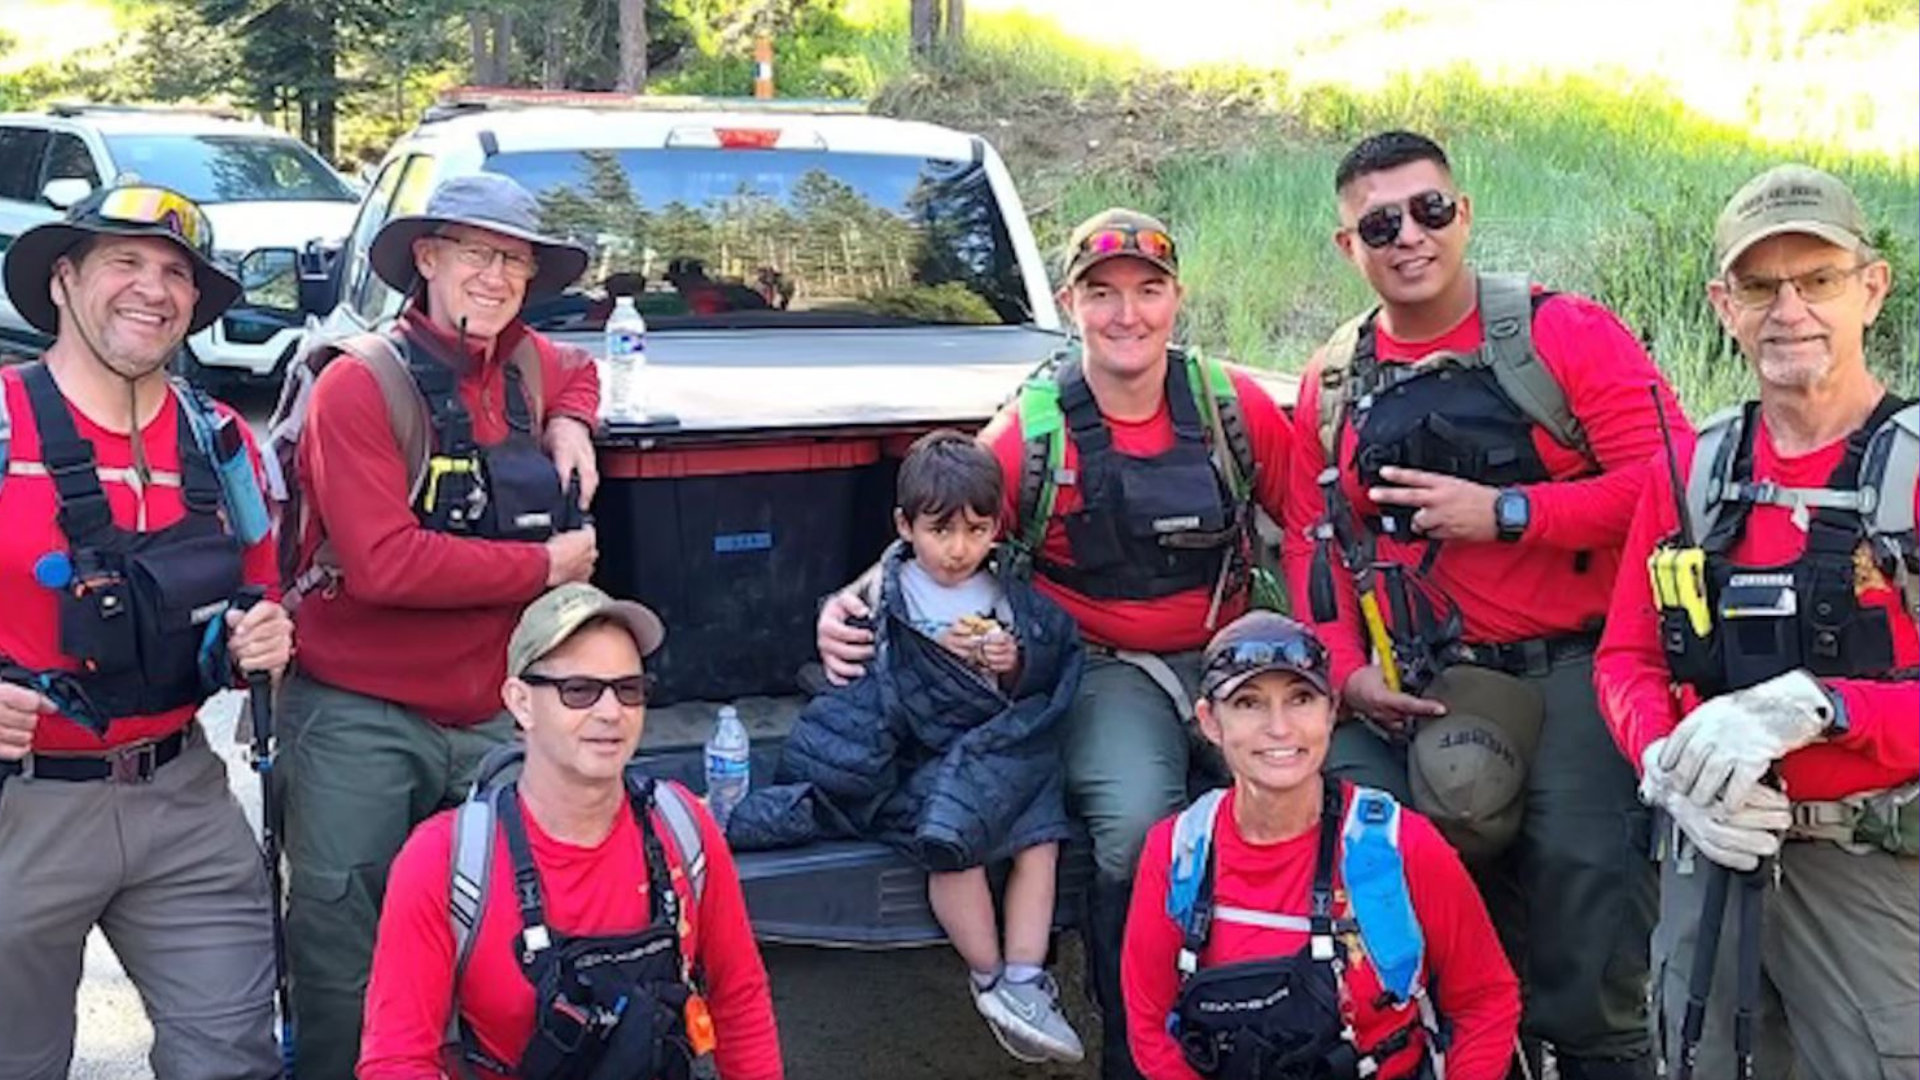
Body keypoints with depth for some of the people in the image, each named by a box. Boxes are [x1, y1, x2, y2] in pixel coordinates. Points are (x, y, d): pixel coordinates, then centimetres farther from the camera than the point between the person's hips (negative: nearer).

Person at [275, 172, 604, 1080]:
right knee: (343, 959, -2)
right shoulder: (359, 383, -12)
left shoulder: (526, 364, 8)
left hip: (487, 716, 5)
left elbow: (578, 375, 34)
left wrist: (569, 423, 10)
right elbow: (384, 563, -21)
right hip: (358, 718, -5)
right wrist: (546, 566, -13)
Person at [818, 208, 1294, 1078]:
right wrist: (852, 605, -18)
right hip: (1105, 671, -2)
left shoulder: (1233, 405, 2)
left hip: (1232, 657, 3)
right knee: (1135, 825, -30)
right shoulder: (1030, 433, -4)